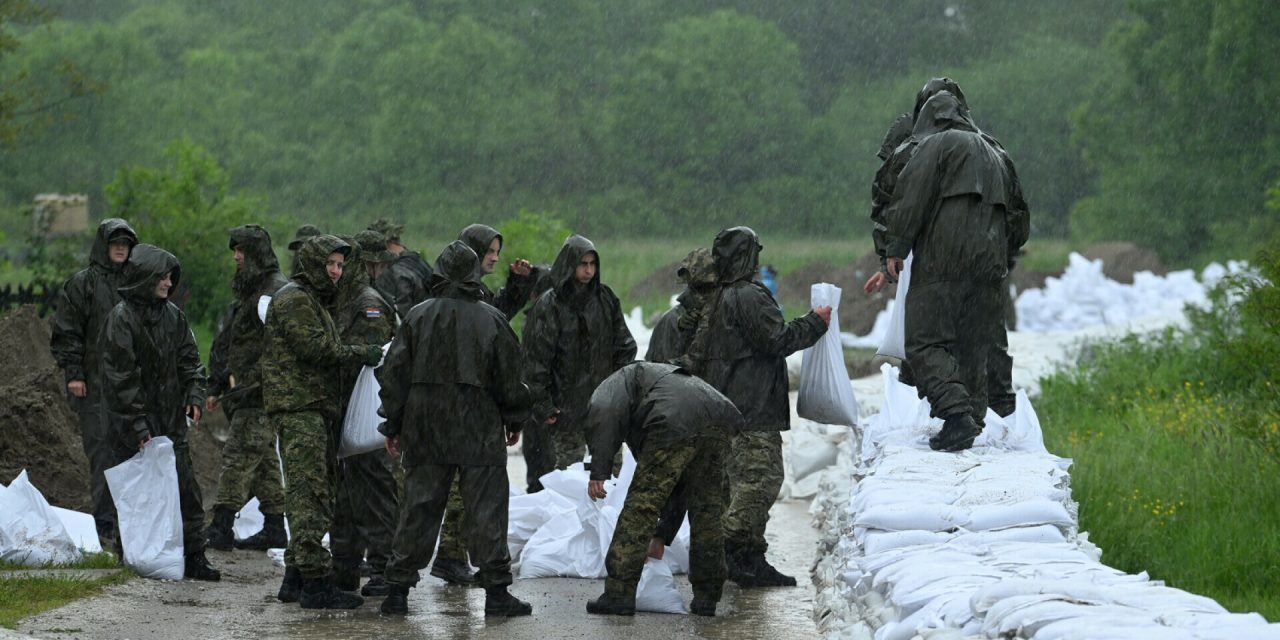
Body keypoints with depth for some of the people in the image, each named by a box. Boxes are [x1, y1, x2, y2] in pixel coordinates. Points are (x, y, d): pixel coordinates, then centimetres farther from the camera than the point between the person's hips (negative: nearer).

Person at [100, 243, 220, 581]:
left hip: (172, 420, 6)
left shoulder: (172, 315, 10)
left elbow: (188, 359, 19)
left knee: (186, 489, 2)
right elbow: (120, 375, -13)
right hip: (136, 425, -6)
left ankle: (194, 556, 5)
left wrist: (194, 394, 1)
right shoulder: (121, 317, -10)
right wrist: (137, 424, -16)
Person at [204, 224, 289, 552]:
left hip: (261, 392, -10)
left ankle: (221, 526, -13)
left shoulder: (278, 291, -11)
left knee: (239, 455, -11)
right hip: (242, 391, 10)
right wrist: (217, 388, 22)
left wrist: (250, 381, -20)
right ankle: (274, 527, 14)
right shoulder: (246, 289, 20)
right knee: (263, 459, 11)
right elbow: (226, 345, 25)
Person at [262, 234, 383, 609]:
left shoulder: (315, 301, 25)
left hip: (315, 409, 11)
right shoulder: (294, 300, -8)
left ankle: (295, 578, 17)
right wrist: (362, 354, -12)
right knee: (310, 493, -13)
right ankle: (316, 582, -16)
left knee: (311, 494, 12)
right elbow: (315, 348, -18)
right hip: (298, 407, -11)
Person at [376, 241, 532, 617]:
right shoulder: (491, 320, -5)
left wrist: (393, 426, 10)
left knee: (419, 508, 8)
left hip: (425, 432, 2)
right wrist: (514, 420, 16)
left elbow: (394, 375, 2)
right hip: (479, 431, -2)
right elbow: (510, 376, 1)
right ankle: (496, 592, 1)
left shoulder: (417, 317, -1)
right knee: (486, 509, 3)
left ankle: (398, 590, 9)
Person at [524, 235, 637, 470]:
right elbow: (537, 358, -6)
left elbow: (624, 345, 15)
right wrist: (542, 403, -9)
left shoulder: (606, 299, 7)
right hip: (567, 404, -4)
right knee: (568, 463, -2)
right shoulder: (549, 305, -6)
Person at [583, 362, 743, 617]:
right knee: (707, 510, 18)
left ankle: (619, 594, 0)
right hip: (720, 420, 7)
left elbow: (604, 413, -3)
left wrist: (598, 471, -3)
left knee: (640, 507, 0)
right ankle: (706, 597, 21)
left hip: (674, 424, -7)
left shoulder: (620, 379, 27)